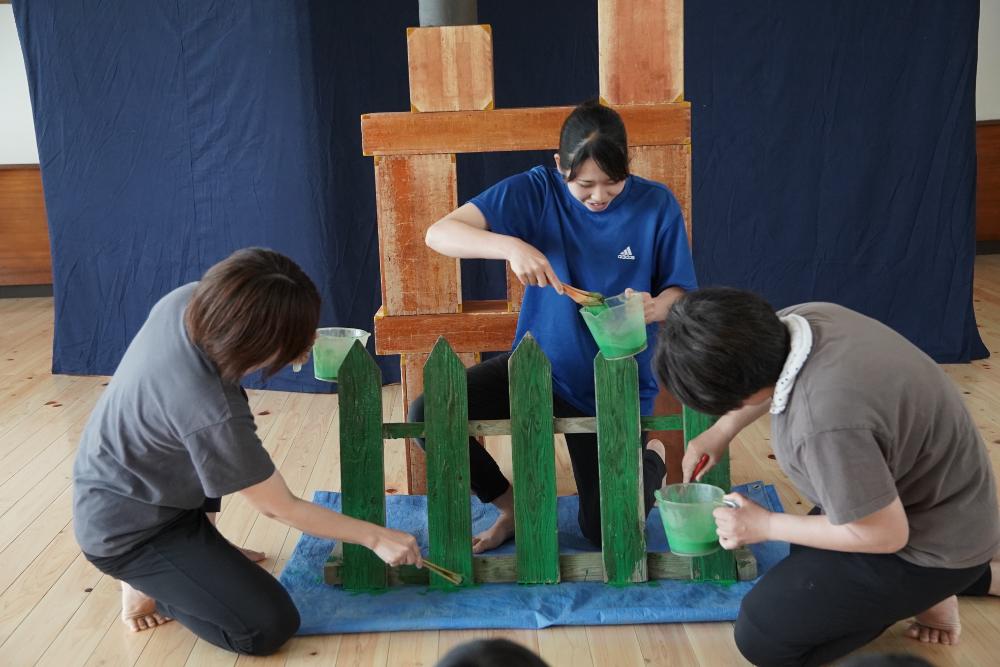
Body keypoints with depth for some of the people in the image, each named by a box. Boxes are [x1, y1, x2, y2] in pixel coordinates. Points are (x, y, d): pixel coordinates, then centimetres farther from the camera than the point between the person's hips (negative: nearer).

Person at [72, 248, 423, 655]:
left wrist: (294, 346, -8)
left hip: (122, 485, 8)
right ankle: (145, 582, 8)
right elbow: (279, 507, -21)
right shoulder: (211, 412, -36)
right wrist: (376, 537, -11)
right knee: (270, 626, -10)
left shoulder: (185, 301, -18)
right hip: (125, 531, -8)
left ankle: (200, 549, 20)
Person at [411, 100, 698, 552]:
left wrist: (654, 308, -29)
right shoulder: (535, 192, -11)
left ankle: (651, 459, 31)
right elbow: (439, 233, -18)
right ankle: (512, 505, 8)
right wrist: (510, 246, -37)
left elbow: (681, 293, -4)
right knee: (426, 413, -18)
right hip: (536, 363, 2)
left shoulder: (656, 205, -10)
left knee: (604, 531, -5)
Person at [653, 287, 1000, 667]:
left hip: (931, 536, -8)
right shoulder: (800, 320, -15)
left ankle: (924, 592, 4)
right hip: (929, 491, 8)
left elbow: (886, 534, -26)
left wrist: (765, 525, -16)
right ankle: (953, 580, 25)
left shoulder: (825, 423, -41)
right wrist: (721, 432, 17)